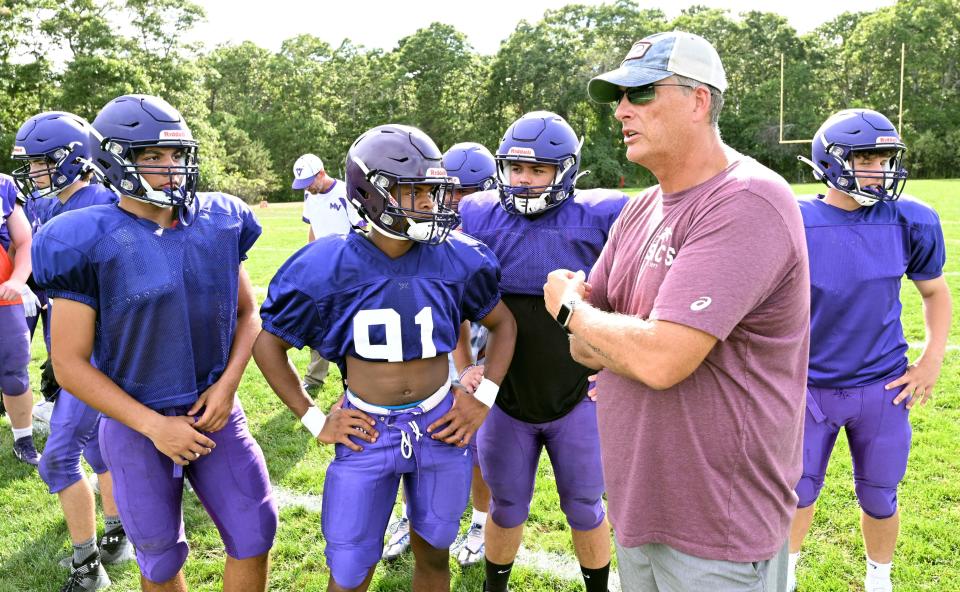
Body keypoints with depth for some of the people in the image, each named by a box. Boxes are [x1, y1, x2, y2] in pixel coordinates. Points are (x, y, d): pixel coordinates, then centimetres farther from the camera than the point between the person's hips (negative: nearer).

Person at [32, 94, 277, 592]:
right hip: (138, 425, -3)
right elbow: (70, 365, -11)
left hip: (214, 413, 3)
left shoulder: (220, 223, -3)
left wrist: (227, 383, -7)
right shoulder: (89, 244, -14)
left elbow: (247, 313, 8)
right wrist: (153, 425, -15)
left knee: (254, 536, 8)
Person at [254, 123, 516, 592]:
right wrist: (313, 421, -2)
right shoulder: (329, 266, -12)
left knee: (433, 553, 19)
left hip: (440, 425, 2)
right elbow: (268, 343, 1)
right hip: (366, 432, -1)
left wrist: (483, 398, 1)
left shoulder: (457, 259, -7)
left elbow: (503, 324, 10)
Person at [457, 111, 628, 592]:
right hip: (506, 399, 2)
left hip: (577, 399, -1)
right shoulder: (479, 217, -4)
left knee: (584, 509, 15)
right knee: (506, 509, 18)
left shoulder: (599, 218, -12)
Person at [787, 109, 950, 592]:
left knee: (879, 497, 15)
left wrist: (932, 361, 3)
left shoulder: (910, 223, -6)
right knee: (799, 490, 12)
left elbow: (935, 292, 10)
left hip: (882, 388, 1)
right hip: (811, 386, -1)